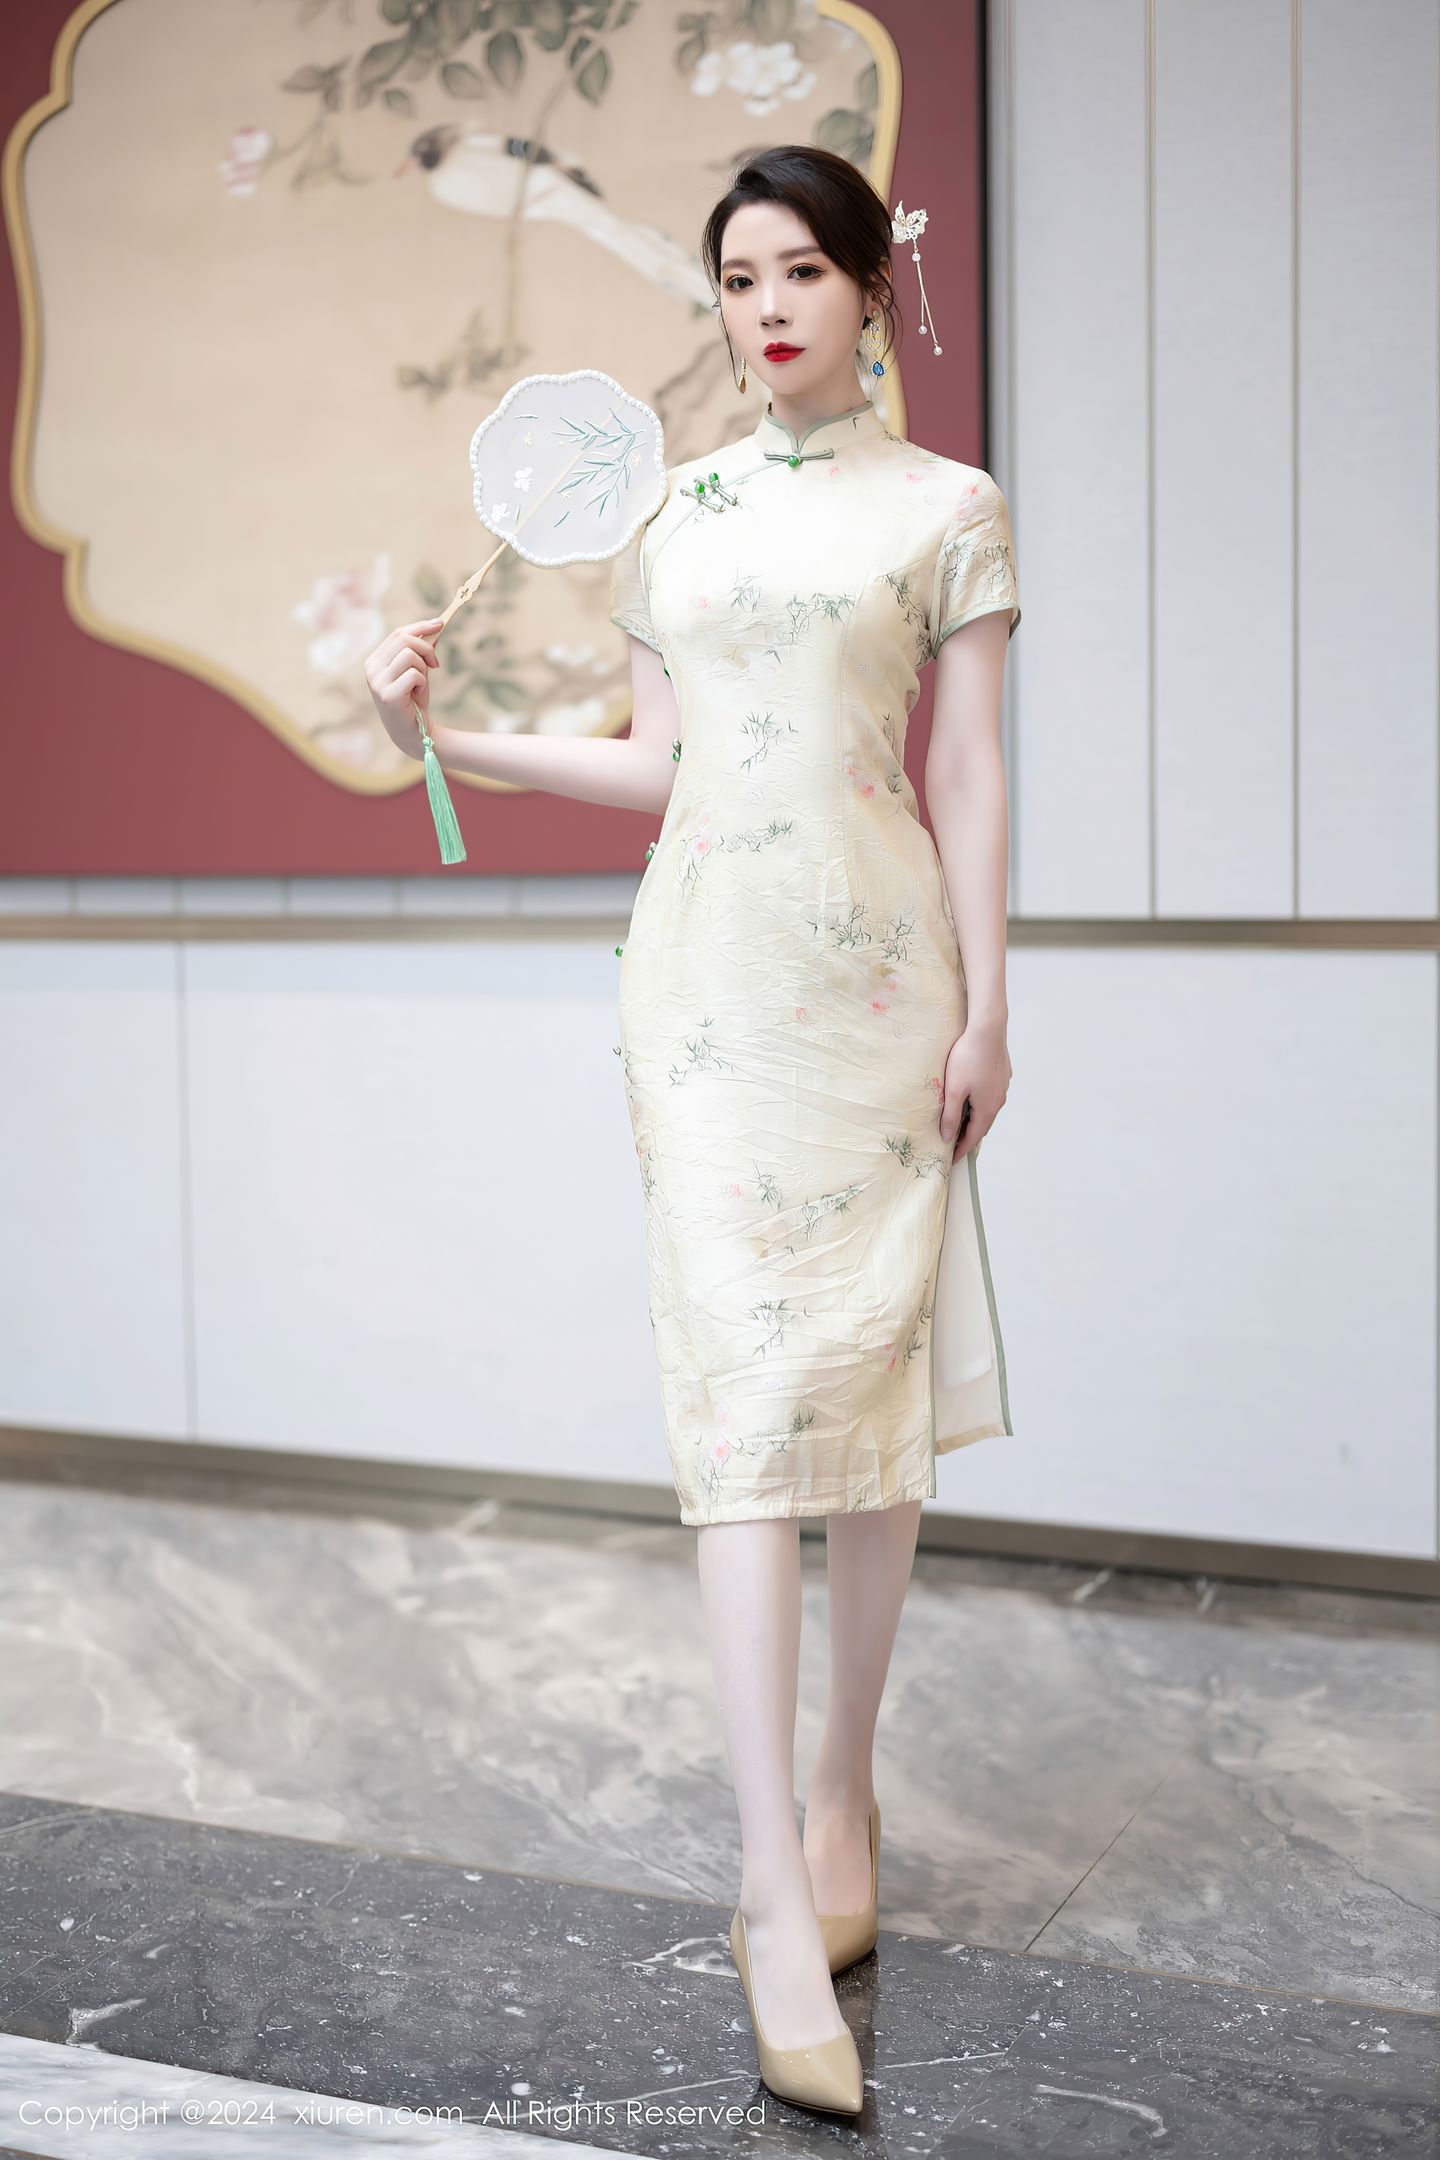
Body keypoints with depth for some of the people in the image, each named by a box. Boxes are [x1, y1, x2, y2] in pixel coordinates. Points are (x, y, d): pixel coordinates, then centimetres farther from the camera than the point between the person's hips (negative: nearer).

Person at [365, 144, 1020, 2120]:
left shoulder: (948, 509, 5)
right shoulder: (680, 516, 13)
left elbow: (968, 775, 2)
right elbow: (657, 764, 14)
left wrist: (984, 1006, -2)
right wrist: (450, 736, 6)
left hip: (879, 972, -1)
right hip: (710, 972, 2)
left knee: (870, 1369, 3)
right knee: (742, 1381, -7)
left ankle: (845, 1791, 23)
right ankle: (776, 1891, -7)